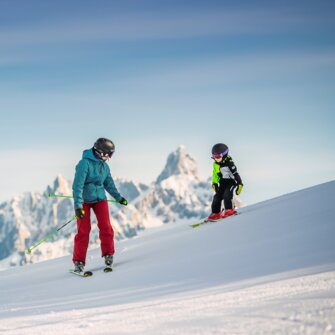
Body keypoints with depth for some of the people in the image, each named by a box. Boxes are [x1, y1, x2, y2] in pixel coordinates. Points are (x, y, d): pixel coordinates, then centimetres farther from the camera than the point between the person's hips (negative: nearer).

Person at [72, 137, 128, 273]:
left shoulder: (104, 166, 4)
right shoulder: (85, 163, -18)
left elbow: (108, 183, 19)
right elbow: (78, 185, -22)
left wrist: (118, 198, 27)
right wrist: (78, 206, -27)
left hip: (99, 198, 5)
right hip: (84, 200, -5)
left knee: (105, 226, -8)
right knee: (83, 230, -6)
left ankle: (108, 255, 7)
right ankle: (78, 261, 4)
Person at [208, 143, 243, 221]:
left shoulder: (229, 163, -20)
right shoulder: (215, 164, 3)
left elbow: (235, 173, -21)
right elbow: (215, 174, 18)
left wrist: (240, 184, -23)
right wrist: (214, 183, 12)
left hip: (231, 181, -7)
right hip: (222, 182, 7)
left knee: (226, 194, -24)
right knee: (217, 196, -2)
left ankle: (229, 210, -12)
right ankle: (216, 213, 6)